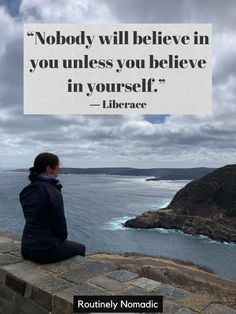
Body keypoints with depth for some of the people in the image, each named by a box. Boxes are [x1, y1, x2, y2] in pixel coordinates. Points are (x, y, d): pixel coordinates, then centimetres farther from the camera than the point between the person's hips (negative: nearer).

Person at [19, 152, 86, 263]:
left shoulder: (25, 191, 3)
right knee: (80, 248, 23)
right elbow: (60, 223, -16)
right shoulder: (53, 192, -20)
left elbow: (32, 218, 9)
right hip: (46, 250, -7)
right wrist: (64, 237, 7)